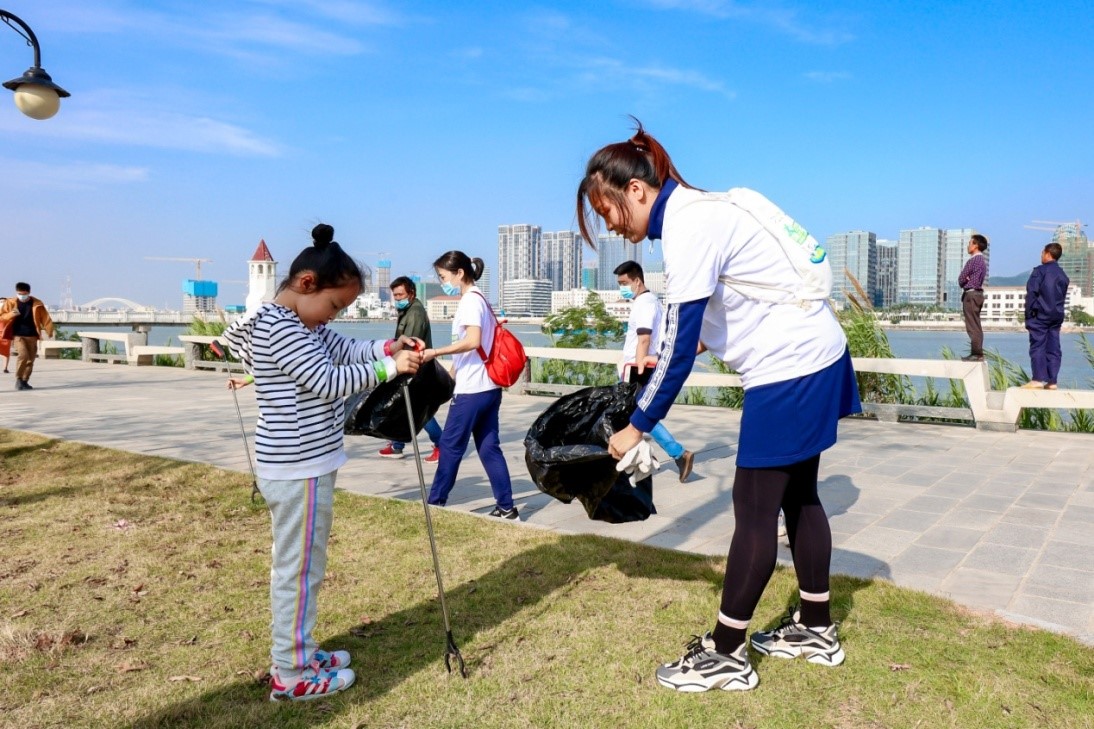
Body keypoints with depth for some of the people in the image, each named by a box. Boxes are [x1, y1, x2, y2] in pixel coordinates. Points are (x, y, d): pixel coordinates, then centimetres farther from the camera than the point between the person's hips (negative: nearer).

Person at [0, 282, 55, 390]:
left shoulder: (36, 304, 0)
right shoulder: (10, 302, 2)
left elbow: (45, 318, -3)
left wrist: (49, 331, -15)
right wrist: (11, 314, -15)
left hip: (32, 336, 2)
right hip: (18, 335, -2)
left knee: (30, 360, 5)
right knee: (23, 355, -20)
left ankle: (24, 381, 19)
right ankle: (18, 379, -6)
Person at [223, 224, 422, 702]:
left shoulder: (303, 325, 12)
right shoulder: (278, 327, -19)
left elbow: (346, 350, 14)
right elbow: (328, 381, -23)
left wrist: (389, 347, -3)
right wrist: (389, 368, -18)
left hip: (300, 465, 11)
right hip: (298, 470, -11)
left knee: (294, 565, 20)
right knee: (299, 568, 1)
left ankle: (297, 653, 35)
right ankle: (291, 675, 15)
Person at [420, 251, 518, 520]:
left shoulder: (470, 300, -12)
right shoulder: (479, 299, 17)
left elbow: (473, 341, -26)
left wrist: (435, 352, -25)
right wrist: (453, 368, 21)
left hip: (472, 388, -9)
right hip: (488, 386, 9)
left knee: (450, 445, 2)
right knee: (489, 447, 9)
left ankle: (435, 503, 14)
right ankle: (506, 507, 10)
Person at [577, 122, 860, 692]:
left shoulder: (688, 226, -19)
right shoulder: (696, 210, 10)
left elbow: (679, 345, -20)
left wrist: (638, 426, -13)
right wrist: (684, 350, 17)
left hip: (790, 369, -10)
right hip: (814, 357, 10)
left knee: (754, 510, -2)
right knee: (796, 496, 16)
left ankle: (725, 655, 10)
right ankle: (817, 629, 30)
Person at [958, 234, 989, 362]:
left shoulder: (973, 260, -15)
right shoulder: (982, 260, 16)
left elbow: (961, 278, -11)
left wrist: (963, 283, 7)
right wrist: (966, 281, -3)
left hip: (971, 294, -10)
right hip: (977, 293, 10)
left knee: (973, 326, -8)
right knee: (976, 326, 12)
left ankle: (977, 354, -8)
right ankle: (977, 353, 16)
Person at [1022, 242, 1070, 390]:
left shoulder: (1039, 271, -6)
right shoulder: (1063, 275, 14)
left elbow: (1031, 294, -11)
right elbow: (1063, 297, 15)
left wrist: (1028, 316, -7)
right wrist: (1057, 313, 16)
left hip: (1040, 315, -6)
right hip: (1057, 317, 6)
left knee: (1037, 347, -6)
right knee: (1053, 348, 5)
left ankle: (1038, 379, -12)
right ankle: (1052, 381, 5)